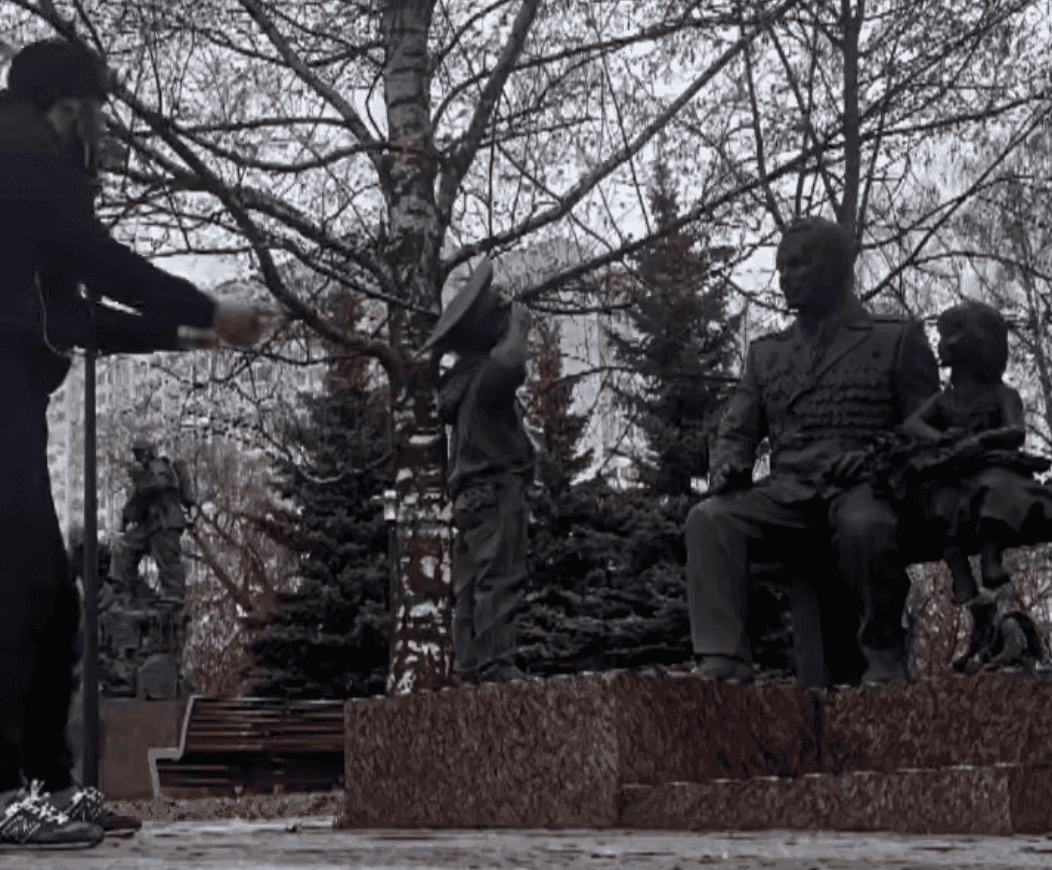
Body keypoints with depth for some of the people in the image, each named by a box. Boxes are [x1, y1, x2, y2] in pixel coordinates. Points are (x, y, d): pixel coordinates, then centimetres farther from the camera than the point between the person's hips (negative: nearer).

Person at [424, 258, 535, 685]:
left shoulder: (462, 378, 17)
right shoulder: (486, 377, -13)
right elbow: (511, 363, -36)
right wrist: (518, 326, -16)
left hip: (469, 498, 10)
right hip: (497, 489, -10)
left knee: (470, 585, 7)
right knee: (500, 578, -14)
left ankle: (469, 664, 7)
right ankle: (495, 662, -20)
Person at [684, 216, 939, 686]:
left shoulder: (897, 340, 15)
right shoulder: (766, 352, 27)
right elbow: (736, 431, 20)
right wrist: (727, 466, -4)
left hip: (862, 488, -3)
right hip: (785, 493, 3)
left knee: (866, 527, -39)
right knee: (708, 519, -27)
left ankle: (885, 662, -17)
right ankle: (723, 664, -35)